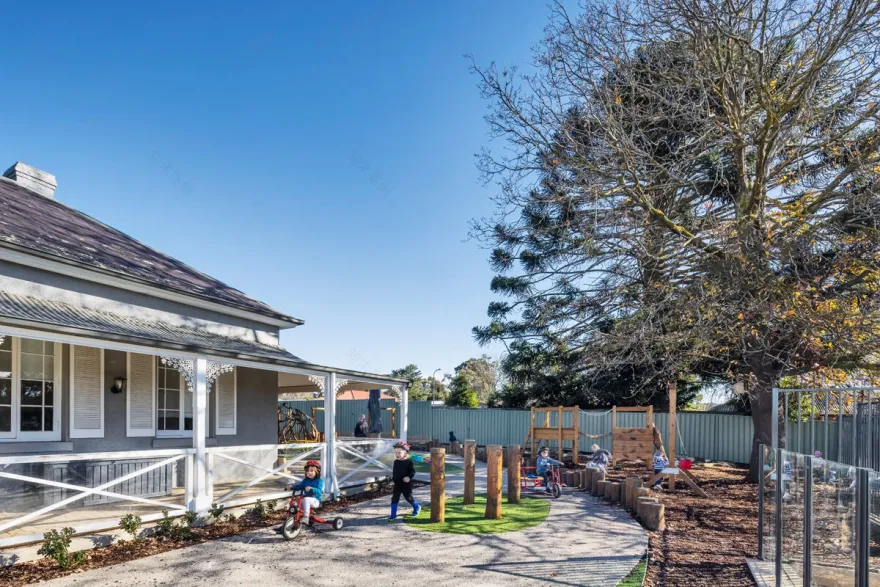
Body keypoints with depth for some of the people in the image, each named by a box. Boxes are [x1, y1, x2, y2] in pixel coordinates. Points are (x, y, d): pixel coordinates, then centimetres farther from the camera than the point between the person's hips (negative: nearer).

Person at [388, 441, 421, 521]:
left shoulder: (409, 461, -13)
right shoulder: (396, 462, 4)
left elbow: (413, 471, -15)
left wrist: (409, 477, -29)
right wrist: (393, 476, 12)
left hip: (406, 484, -5)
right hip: (397, 484, 5)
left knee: (408, 497, 7)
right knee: (394, 498, -1)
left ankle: (417, 507, 35)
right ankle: (393, 515, 5)